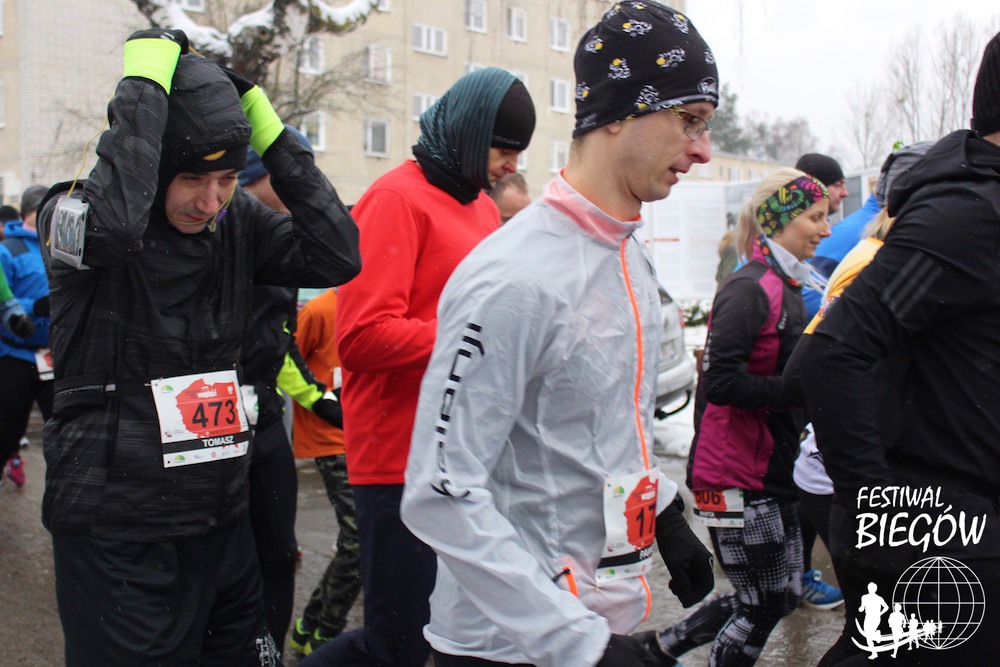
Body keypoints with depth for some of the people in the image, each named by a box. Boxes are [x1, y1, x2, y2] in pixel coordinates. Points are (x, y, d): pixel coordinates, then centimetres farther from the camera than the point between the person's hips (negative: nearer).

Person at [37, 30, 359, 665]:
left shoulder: (238, 221, 2)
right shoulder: (72, 214, -11)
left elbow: (338, 256, -9)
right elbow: (111, 224, -35)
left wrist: (270, 133, -11)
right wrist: (144, 82, -25)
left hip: (220, 516, 5)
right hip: (116, 531, -5)